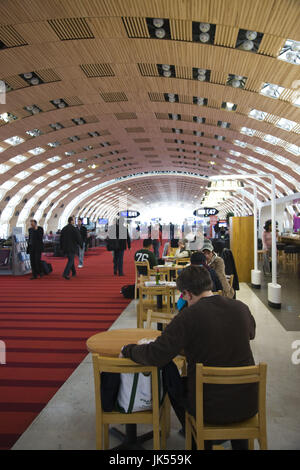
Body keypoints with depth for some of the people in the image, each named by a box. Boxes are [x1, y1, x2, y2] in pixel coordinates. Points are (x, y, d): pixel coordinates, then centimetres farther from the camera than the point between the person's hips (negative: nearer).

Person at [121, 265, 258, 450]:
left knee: (172, 381, 23)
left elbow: (155, 356, -21)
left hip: (211, 407, -4)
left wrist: (127, 349, -1)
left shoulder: (188, 317, -21)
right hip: (249, 403, 4)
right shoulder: (241, 307, -6)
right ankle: (239, 443, 45)